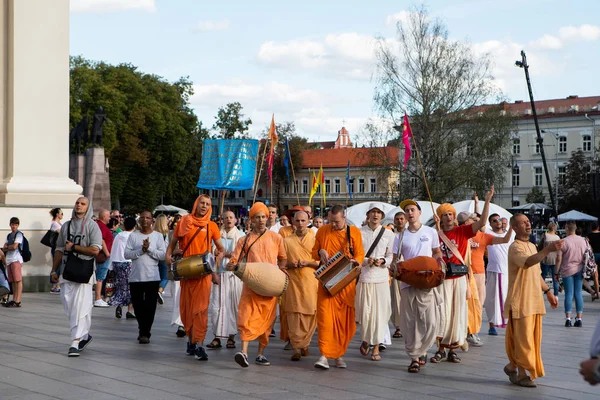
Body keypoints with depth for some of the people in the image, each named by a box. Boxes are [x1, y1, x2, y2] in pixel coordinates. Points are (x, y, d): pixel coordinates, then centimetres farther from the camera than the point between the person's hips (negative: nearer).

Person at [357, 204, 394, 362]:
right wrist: (366, 261, -13)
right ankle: (365, 339, 26)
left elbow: (392, 256, 8)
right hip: (363, 277, 0)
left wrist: (382, 261, -11)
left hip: (381, 278, 0)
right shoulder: (359, 232, 3)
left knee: (380, 312, -1)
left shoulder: (388, 234, 6)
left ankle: (376, 347, 8)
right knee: (364, 312, 0)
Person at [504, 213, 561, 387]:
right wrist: (548, 249, -46)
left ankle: (512, 366, 27)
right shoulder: (515, 247, -13)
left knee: (533, 338, 13)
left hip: (534, 301, 9)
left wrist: (548, 291, 20)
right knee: (523, 338, -4)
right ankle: (522, 374, 4)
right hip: (521, 301, -9)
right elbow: (528, 262, -35)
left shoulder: (532, 246, 16)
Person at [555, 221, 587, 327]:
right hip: (579, 270, 3)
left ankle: (568, 319, -2)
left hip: (567, 271, -3)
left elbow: (559, 259, -11)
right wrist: (584, 270, 22)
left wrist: (556, 272, -4)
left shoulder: (564, 242, -11)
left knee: (569, 294, 0)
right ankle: (579, 319, 7)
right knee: (578, 294, 7)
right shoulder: (583, 240, 4)